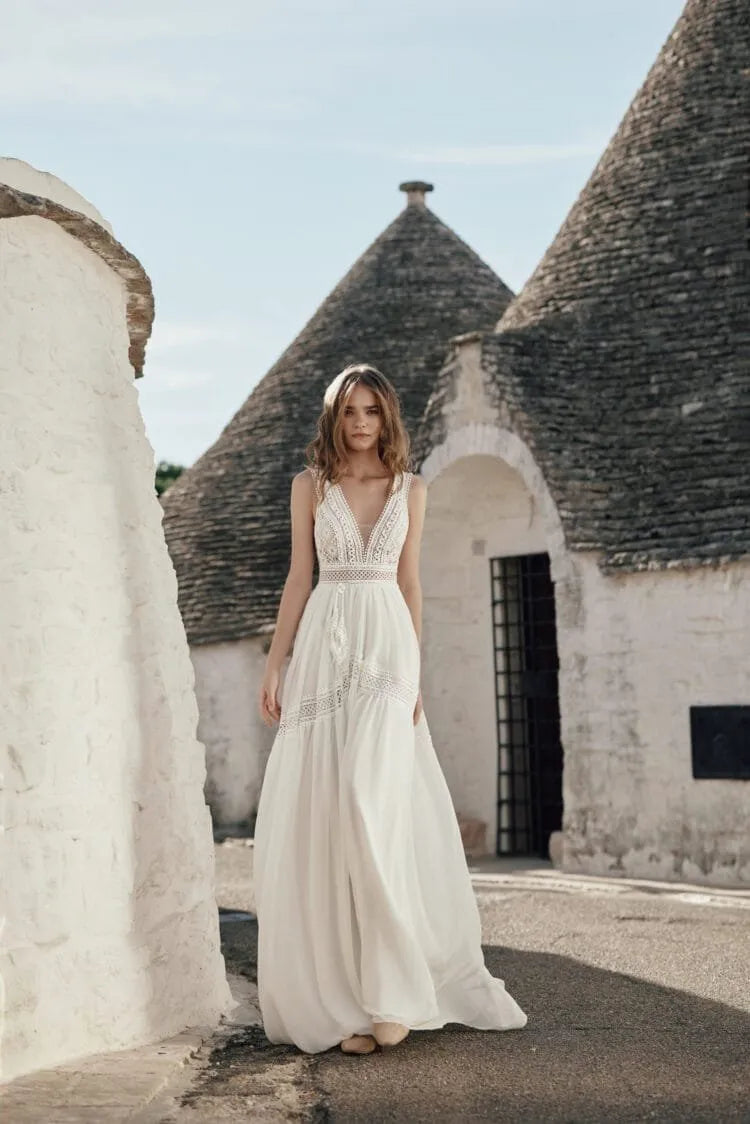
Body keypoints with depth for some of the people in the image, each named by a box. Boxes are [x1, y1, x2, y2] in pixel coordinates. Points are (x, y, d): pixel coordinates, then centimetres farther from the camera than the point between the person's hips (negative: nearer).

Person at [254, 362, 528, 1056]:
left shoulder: (411, 488, 12)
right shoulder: (311, 485, 10)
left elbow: (410, 583, 12)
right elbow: (299, 578, 9)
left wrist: (415, 676, 7)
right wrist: (275, 666, 3)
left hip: (387, 642, -1)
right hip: (324, 646, 1)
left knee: (372, 804, -15)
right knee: (316, 811, -4)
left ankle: (391, 991, -8)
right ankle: (341, 988, 5)